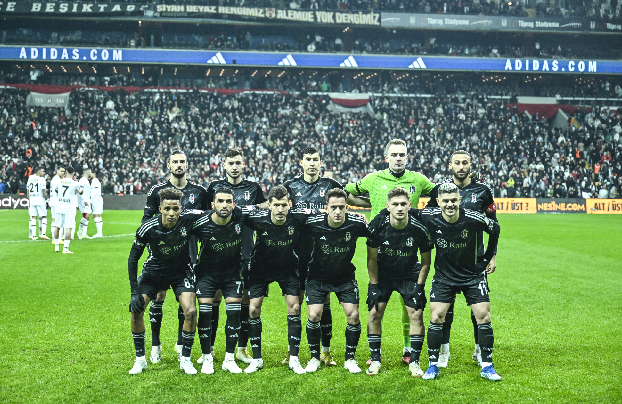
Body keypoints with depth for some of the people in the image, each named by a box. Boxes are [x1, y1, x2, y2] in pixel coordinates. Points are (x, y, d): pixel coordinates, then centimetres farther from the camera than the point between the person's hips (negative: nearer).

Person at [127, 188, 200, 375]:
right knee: (136, 309, -13)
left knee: (190, 311, -17)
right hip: (154, 270, 0)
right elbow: (133, 258, -13)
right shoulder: (148, 228, -26)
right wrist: (135, 292, -16)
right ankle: (140, 359, 7)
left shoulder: (189, 219, -27)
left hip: (182, 271, 0)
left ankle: (185, 359, 2)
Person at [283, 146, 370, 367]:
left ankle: (326, 351, 13)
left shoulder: (330, 184, 5)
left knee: (324, 301, 3)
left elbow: (353, 200, 13)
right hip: (299, 251, 1)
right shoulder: (291, 185, 7)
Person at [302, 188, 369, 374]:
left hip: (345, 276, 1)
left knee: (353, 315, -9)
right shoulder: (314, 223, -22)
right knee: (314, 315, -11)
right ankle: (314, 357, 11)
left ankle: (350, 359, 11)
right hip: (318, 275, 0)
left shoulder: (356, 224, -21)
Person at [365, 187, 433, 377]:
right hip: (382, 274, 1)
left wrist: (419, 286, -10)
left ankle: (414, 362, 2)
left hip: (410, 274, 0)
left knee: (416, 314, -11)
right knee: (375, 313, -8)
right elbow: (371, 258, -8)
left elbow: (426, 260, -6)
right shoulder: (377, 225, -22)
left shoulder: (419, 229, -23)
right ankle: (375, 360, 7)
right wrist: (374, 286, -9)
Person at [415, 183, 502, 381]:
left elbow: (495, 229, -1)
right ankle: (433, 365, 8)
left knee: (483, 316, -5)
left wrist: (488, 258, 3)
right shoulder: (430, 217, -18)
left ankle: (487, 366, 8)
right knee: (436, 317, -6)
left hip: (473, 275, 0)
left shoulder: (473, 219, -21)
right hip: (443, 276, 1)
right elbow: (409, 213, 2)